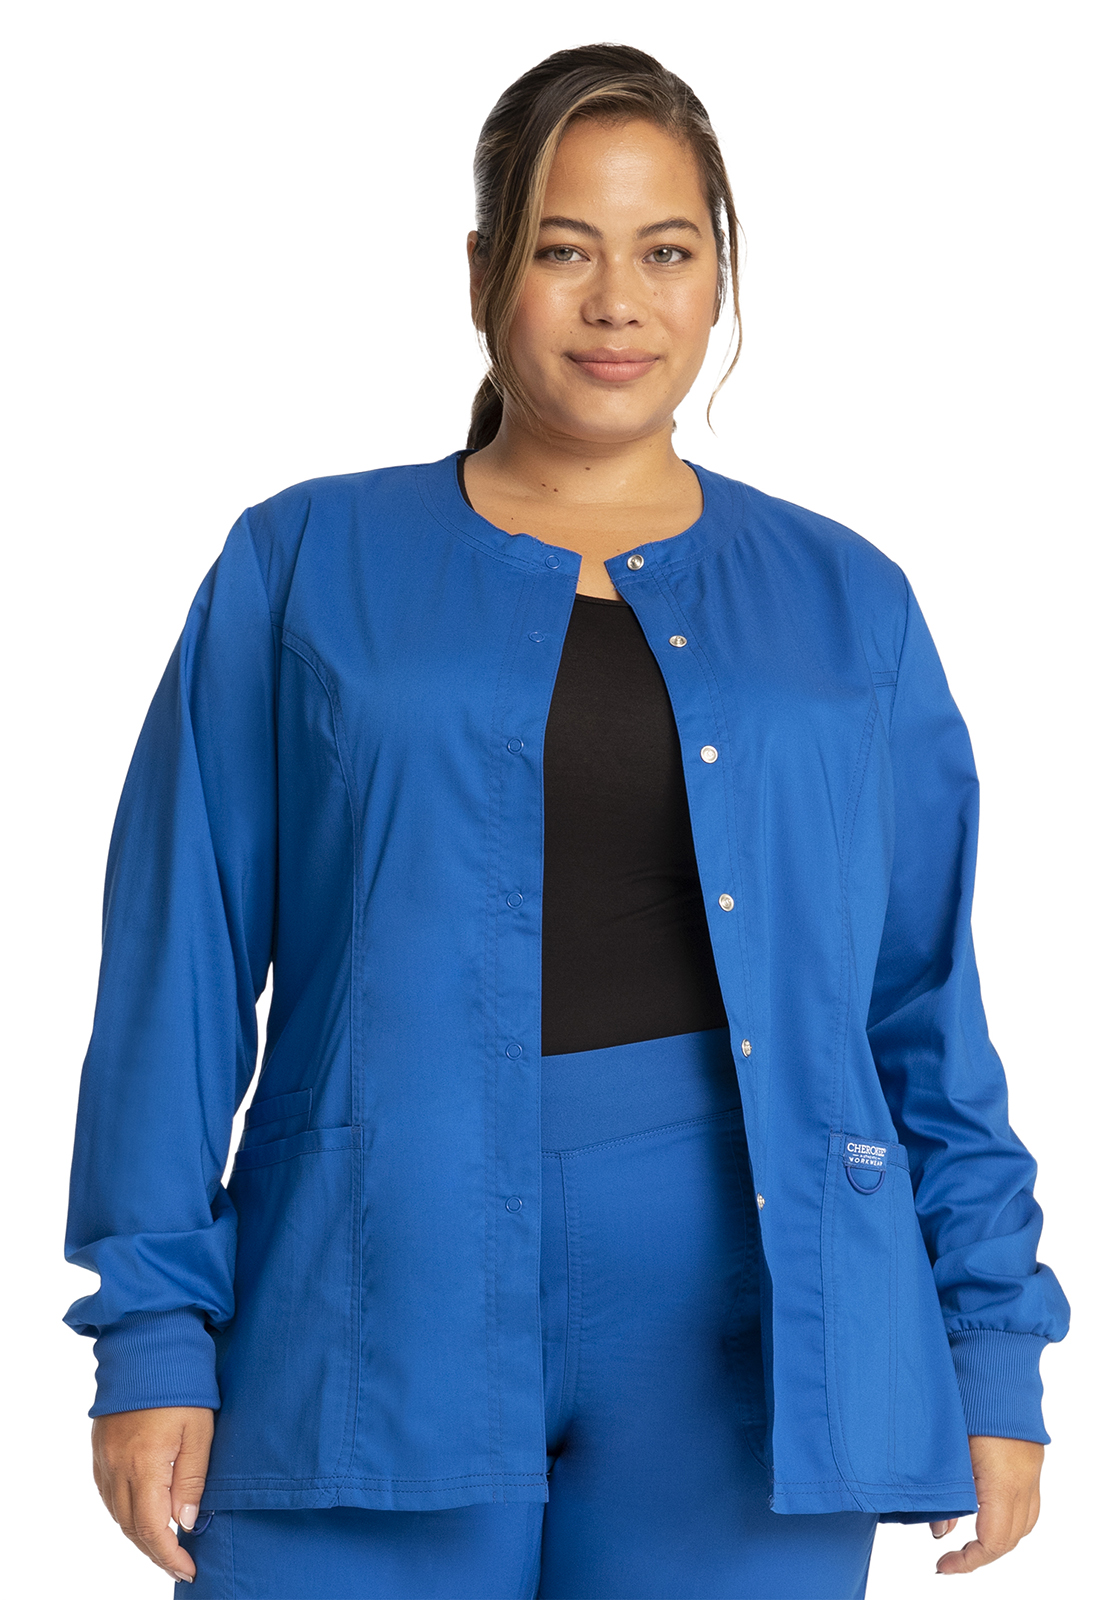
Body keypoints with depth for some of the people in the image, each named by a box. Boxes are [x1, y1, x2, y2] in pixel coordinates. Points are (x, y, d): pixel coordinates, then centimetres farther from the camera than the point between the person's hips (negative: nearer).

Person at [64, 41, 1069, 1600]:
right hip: (384, 1307, -1)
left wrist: (996, 1350, 8)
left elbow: (929, 1014, 12)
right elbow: (179, 967, 4)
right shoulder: (302, 569, 7)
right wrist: (154, 1330, -2)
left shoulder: (848, 607, 12)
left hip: (742, 1340, 2)